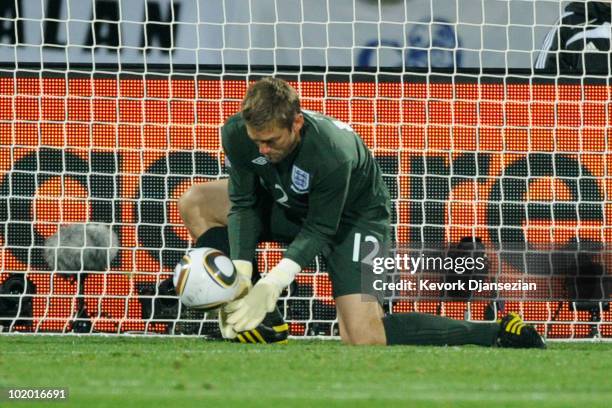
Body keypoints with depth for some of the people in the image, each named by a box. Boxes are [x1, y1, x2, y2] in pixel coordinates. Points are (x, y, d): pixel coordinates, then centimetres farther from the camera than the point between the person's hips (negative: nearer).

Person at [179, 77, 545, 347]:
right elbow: (244, 205, -14)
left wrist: (271, 285, -35)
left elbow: (319, 231, -27)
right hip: (289, 207, 7)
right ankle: (246, 318, -7)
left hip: (356, 216, -7)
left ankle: (497, 333, -14)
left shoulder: (332, 155, -39)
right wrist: (240, 273, -27)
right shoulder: (238, 134, -25)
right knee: (196, 203, -6)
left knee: (362, 337, -21)